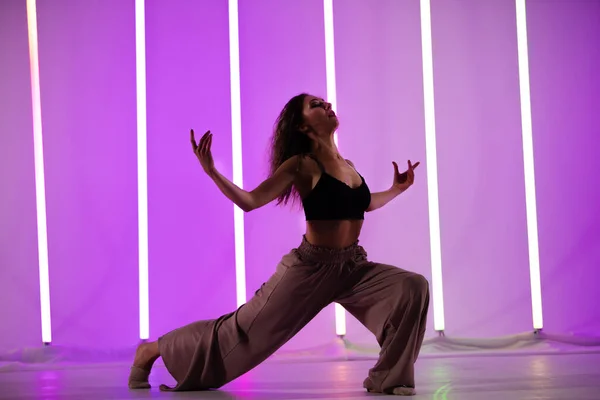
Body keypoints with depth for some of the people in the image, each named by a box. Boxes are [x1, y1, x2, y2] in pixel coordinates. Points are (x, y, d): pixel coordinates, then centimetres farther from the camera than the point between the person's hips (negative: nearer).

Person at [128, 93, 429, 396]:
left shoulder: (347, 165, 10)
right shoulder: (302, 165, -9)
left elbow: (365, 204, 31)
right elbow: (250, 201, -17)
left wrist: (397, 188, 24)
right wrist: (211, 171, -27)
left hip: (353, 267, 5)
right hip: (311, 267, -5)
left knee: (413, 287, -17)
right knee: (244, 329, 1)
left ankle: (386, 378, -6)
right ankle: (154, 350, 21)